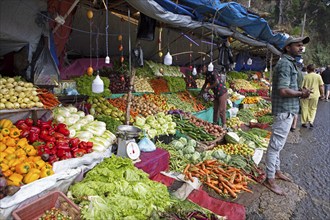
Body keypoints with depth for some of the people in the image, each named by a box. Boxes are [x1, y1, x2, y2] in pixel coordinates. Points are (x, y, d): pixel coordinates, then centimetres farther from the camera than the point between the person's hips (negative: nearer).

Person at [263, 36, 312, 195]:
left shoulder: (289, 63, 17)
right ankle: (269, 179, 5)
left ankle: (276, 171, 32)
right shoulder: (285, 63, -16)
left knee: (277, 144, 18)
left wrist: (299, 91, 5)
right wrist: (301, 93, -10)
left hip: (287, 109, 11)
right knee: (276, 145, -4)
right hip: (284, 110, -11)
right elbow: (283, 91, -24)